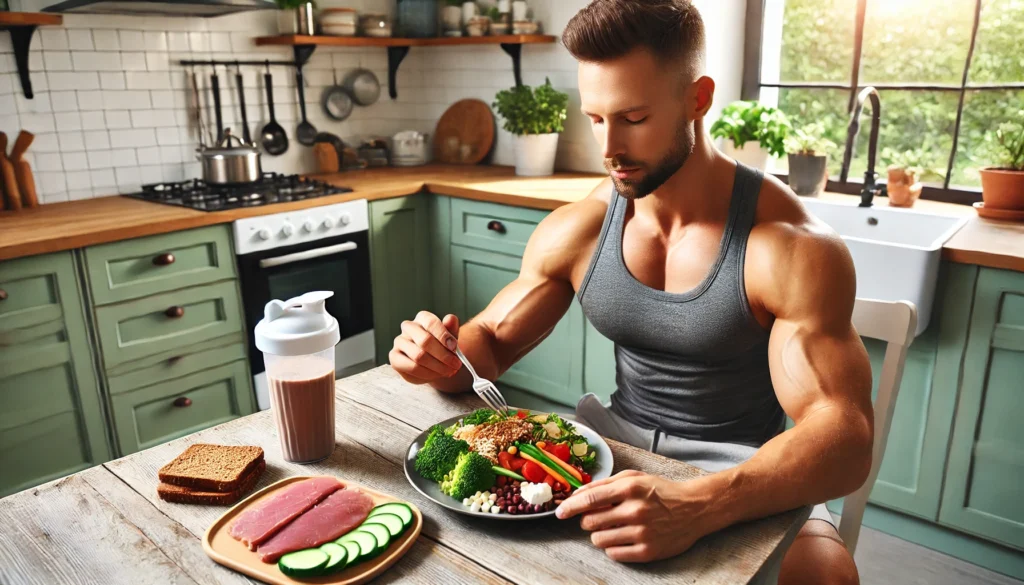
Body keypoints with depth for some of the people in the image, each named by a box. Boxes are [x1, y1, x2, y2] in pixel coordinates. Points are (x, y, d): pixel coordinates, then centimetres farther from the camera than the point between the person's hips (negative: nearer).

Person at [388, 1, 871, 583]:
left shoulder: (792, 247, -20)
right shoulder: (576, 230, -6)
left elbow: (844, 439, -25)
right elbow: (491, 342, 4)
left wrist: (697, 508, -43)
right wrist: (445, 357, -21)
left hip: (744, 475, -2)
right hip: (618, 444, 3)